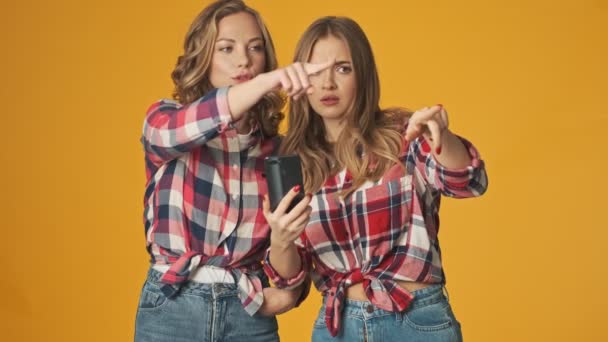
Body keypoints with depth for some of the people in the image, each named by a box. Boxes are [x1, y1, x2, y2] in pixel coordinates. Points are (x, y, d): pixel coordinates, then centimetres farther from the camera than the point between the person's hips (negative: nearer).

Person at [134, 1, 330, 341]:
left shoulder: (278, 148, 3)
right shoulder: (163, 121, -2)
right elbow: (180, 129, -27)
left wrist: (288, 291, -14)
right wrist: (267, 82, -40)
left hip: (250, 314, 2)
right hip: (172, 310, -1)